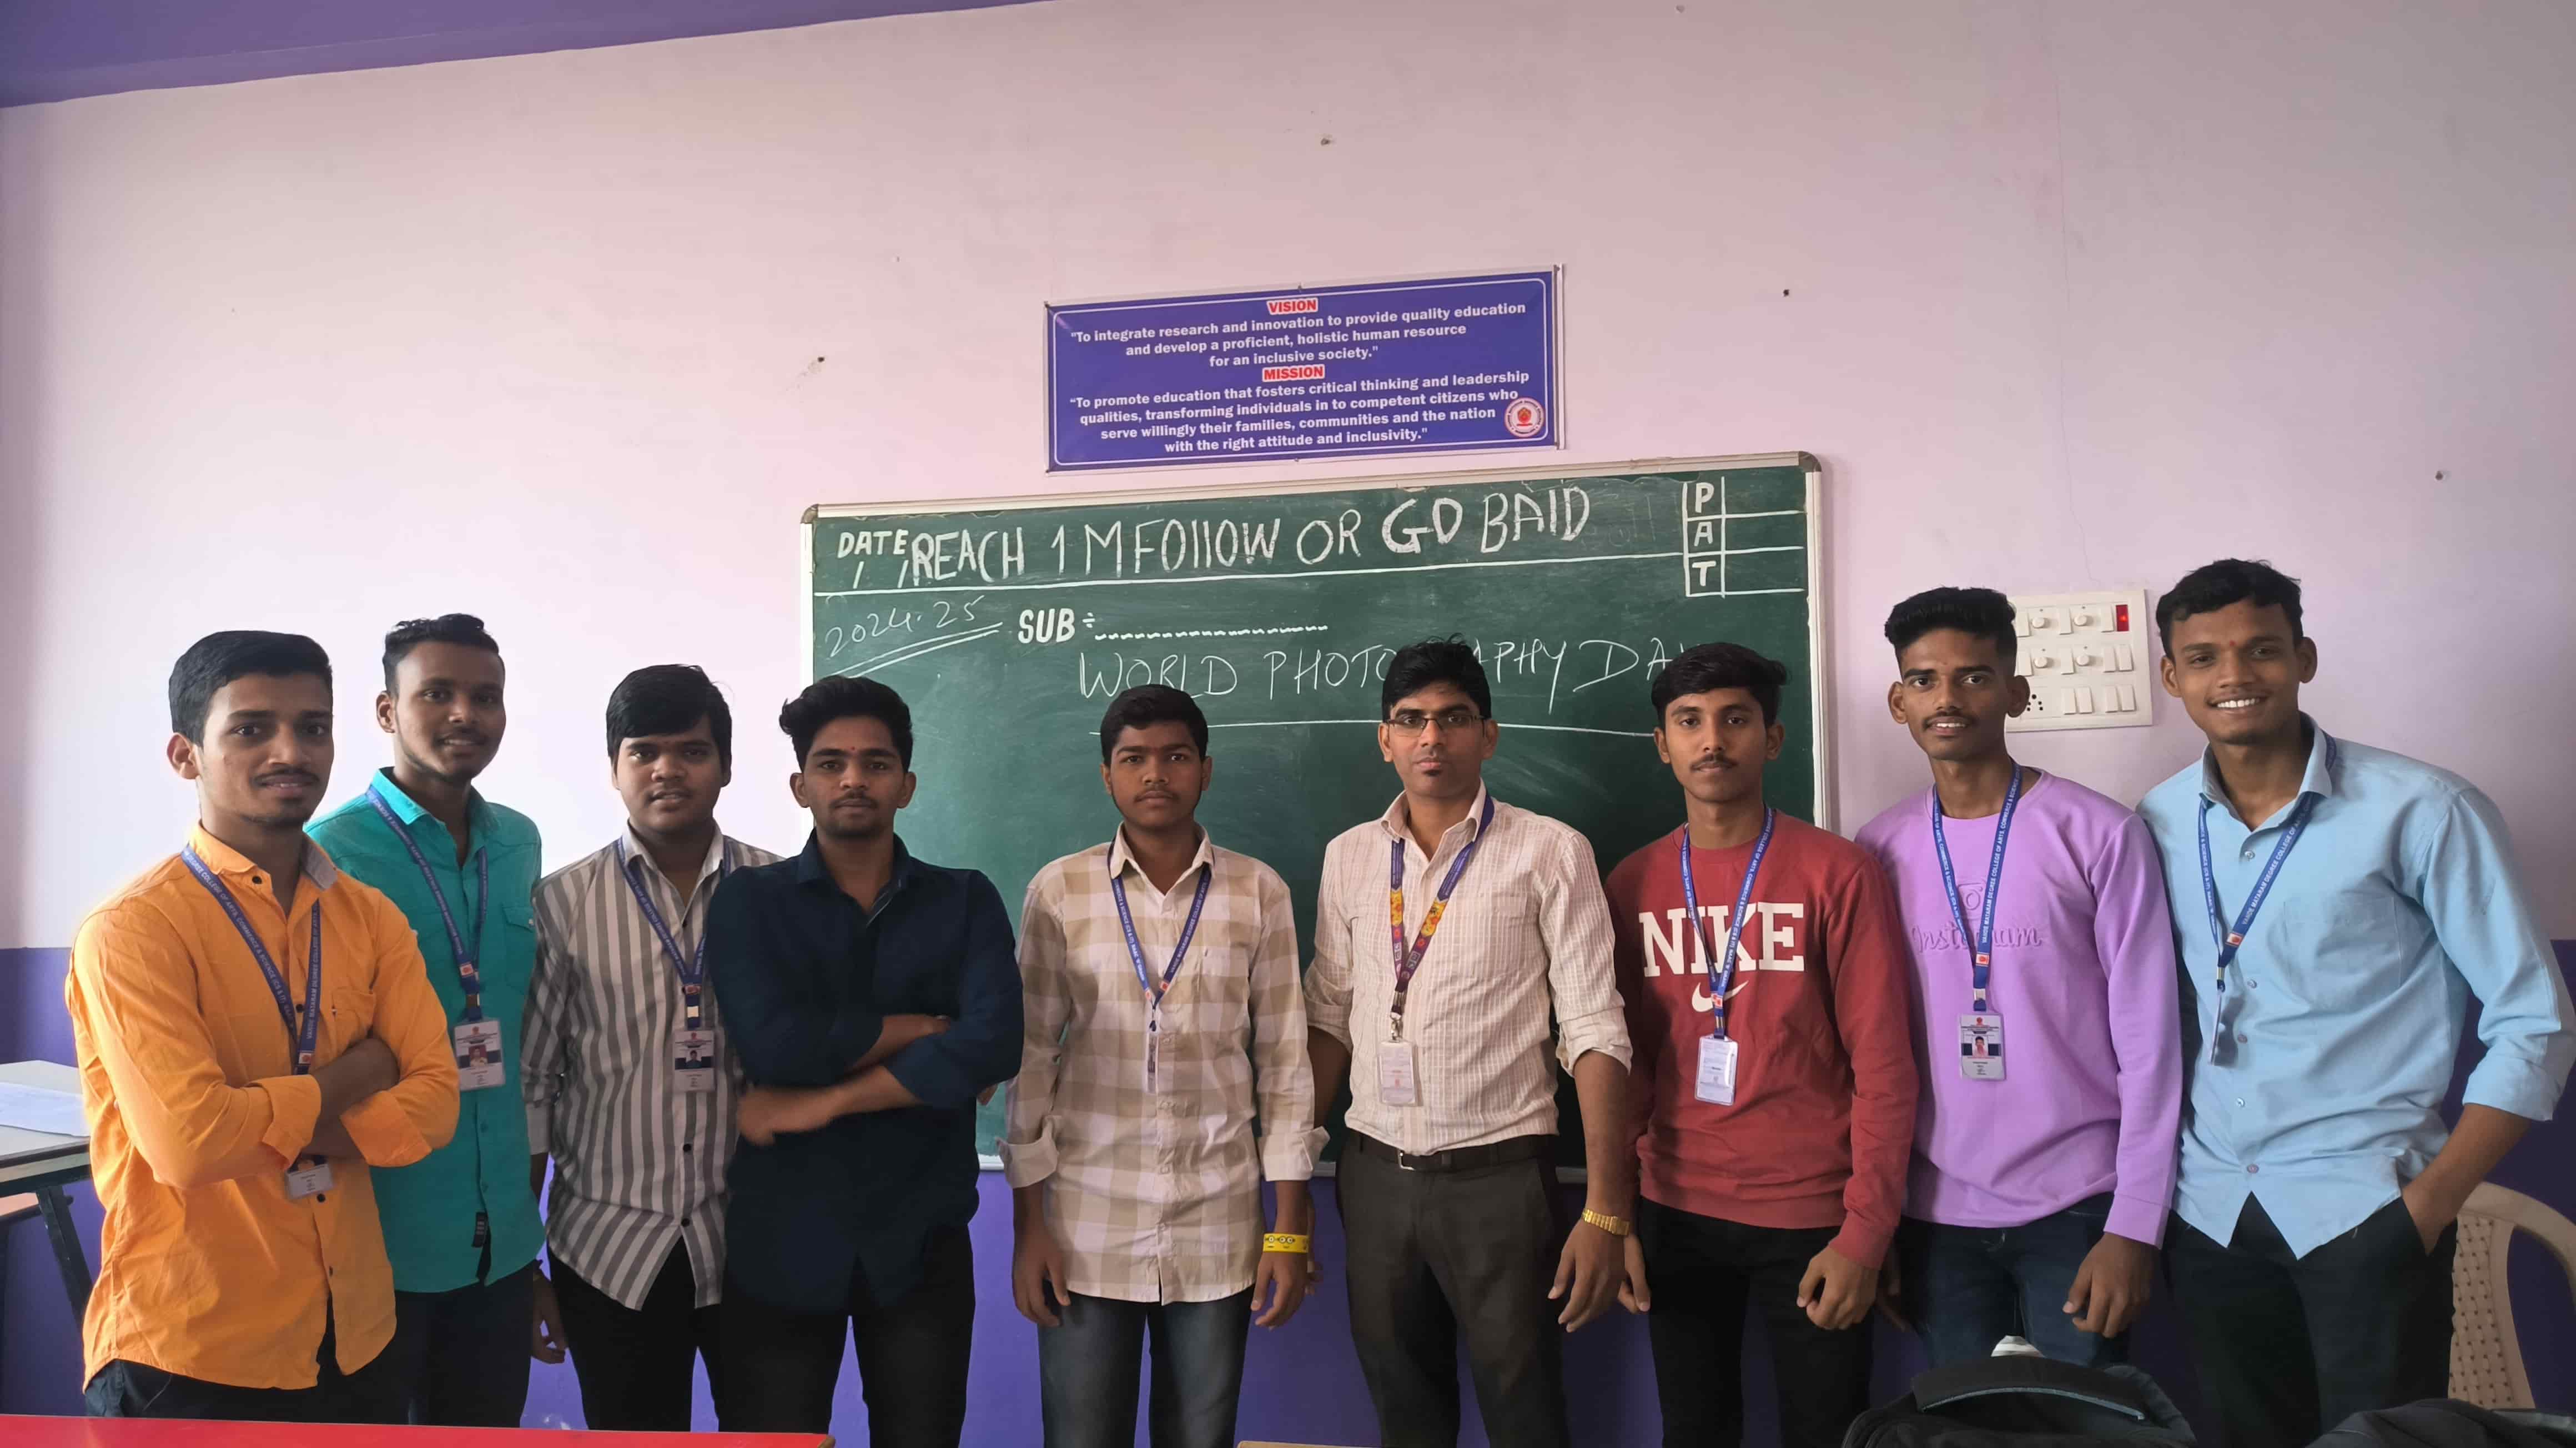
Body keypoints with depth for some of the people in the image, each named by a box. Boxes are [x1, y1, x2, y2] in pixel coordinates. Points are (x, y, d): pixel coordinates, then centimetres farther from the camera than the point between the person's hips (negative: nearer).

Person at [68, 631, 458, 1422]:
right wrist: (355, 1073, -10)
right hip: (188, 1357, -5)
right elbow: (190, 1139, -23)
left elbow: (433, 1100, -4)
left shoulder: (373, 918, 4)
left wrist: (265, 1128, -17)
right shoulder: (132, 930, -13)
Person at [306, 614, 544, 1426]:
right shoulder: (331, 852, -10)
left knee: (490, 1426, 17)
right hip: (377, 1236, -5)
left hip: (503, 1235, 5)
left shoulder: (521, 843, 6)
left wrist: (528, 1191, 14)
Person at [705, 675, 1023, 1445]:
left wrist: (823, 1101, -16)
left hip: (920, 1242, 1)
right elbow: (773, 1042, -18)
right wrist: (929, 1028, -10)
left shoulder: (966, 901, 0)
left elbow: (993, 1046, -16)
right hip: (780, 1242, 0)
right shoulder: (749, 901, -1)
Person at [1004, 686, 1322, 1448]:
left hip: (1219, 1229, 1)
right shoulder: (1058, 892, -2)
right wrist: (1027, 1224, -1)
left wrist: (1291, 1229, 0)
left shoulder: (1260, 893, 0)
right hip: (1086, 1225, 0)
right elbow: (1031, 1060, 1)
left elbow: (1284, 1063, 2)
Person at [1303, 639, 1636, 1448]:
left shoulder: (1550, 853, -6)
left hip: (1499, 1177, -4)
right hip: (1374, 1176, 4)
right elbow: (1330, 1017, 11)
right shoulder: (1348, 856, 7)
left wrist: (1606, 1212, -15)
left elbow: (1594, 1031, -9)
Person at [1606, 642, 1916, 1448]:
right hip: (1675, 1213, 3)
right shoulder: (1631, 885, 3)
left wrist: (1866, 1232, -13)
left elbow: (1883, 1064, -8)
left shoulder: (1837, 873, -7)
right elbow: (1626, 1055, 7)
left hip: (1809, 1215, -3)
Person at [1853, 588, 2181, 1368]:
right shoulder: (1879, 852, 1)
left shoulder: (2100, 834, -7)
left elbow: (2148, 1044, -6)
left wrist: (2134, 1225, -9)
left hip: (2077, 1209, -2)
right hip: (1935, 1215, 3)